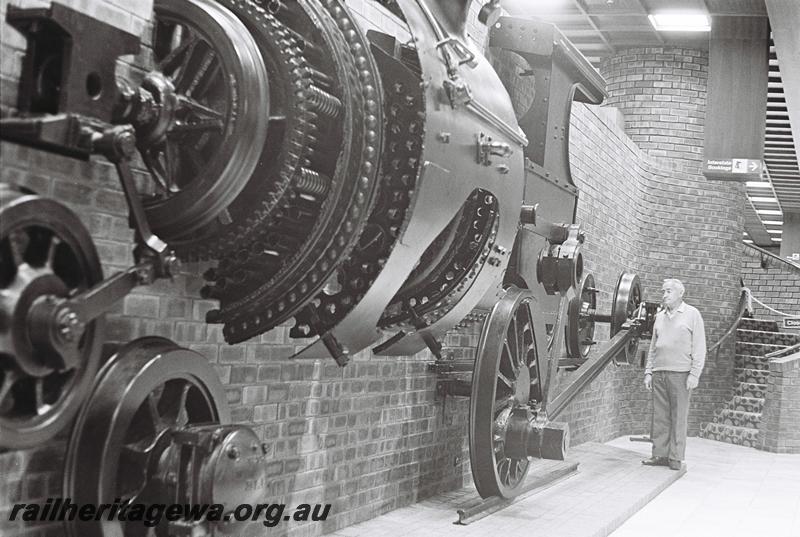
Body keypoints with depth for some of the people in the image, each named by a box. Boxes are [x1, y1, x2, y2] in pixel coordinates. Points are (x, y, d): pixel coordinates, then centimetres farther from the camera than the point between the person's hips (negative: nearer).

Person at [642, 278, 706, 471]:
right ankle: (660, 454, 10)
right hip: (659, 373, 5)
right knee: (659, 417, 4)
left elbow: (699, 348, -2)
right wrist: (648, 372, 13)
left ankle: (676, 458, 3)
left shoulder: (692, 314, 2)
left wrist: (694, 374, -9)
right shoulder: (660, 316, 17)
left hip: (680, 374, -5)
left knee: (678, 417, -2)